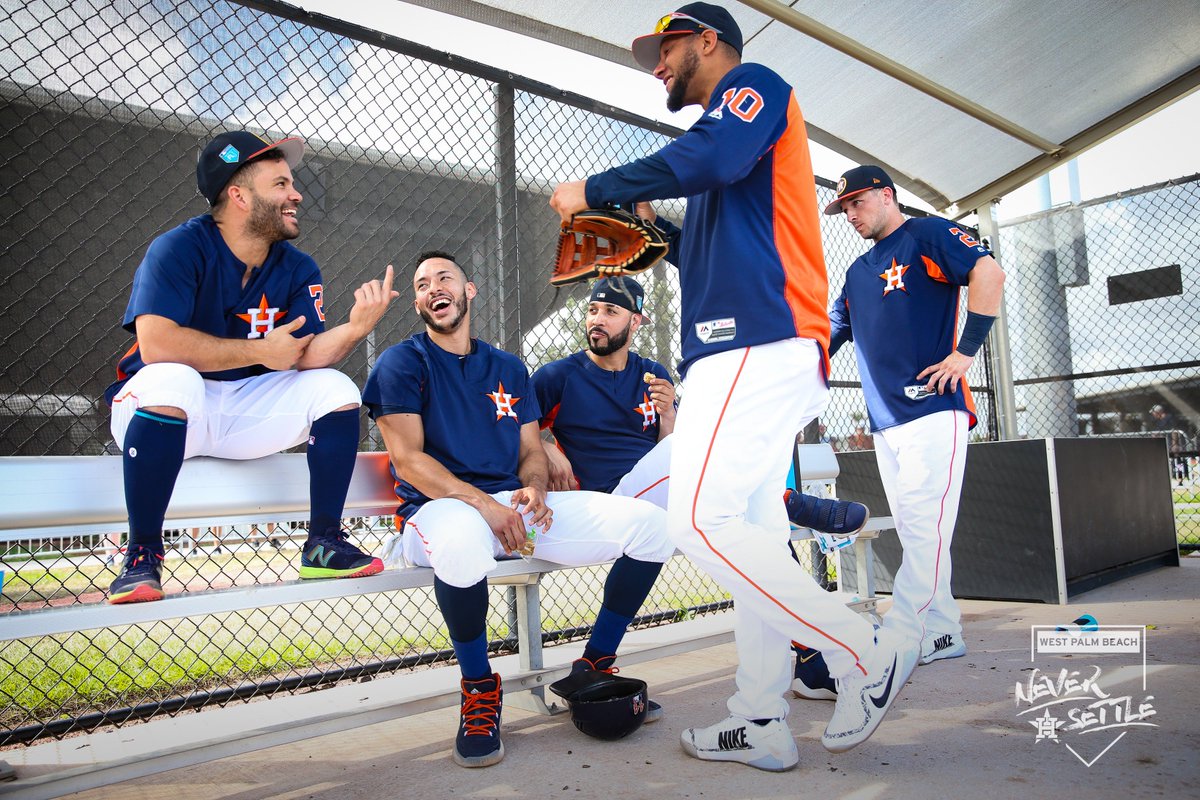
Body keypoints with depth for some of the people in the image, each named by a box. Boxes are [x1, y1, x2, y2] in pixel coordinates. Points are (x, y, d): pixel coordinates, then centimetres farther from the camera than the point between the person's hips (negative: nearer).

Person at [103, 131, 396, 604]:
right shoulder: (180, 248, -14)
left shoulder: (299, 270, 2)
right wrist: (262, 351, -21)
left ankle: (323, 543, -8)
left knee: (336, 388, -12)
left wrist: (356, 326, -30)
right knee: (172, 378, -36)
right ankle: (142, 555, -23)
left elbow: (306, 356, -10)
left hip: (245, 413, 5)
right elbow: (155, 343, -28)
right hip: (163, 410, -5)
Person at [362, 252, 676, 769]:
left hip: (515, 508, 5)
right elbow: (408, 459, -7)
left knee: (649, 522, -10)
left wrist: (535, 488, -9)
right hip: (439, 509, -5)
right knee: (461, 536, -44)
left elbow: (532, 452, 16)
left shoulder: (509, 370, 20)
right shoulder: (402, 363, 4)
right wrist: (482, 504, -20)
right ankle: (479, 687, -14)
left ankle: (594, 668, 5)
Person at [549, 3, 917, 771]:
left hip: (760, 346, -10)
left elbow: (708, 159, -17)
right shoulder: (726, 134, 33)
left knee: (700, 520, -17)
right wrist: (652, 228, 21)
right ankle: (762, 724, 10)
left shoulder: (754, 83, 6)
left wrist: (594, 189, -9)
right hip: (750, 354, 10)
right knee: (750, 530, 5)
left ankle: (867, 656, -7)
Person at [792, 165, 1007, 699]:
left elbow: (988, 273, -13)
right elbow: (828, 334, 26)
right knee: (915, 535, 8)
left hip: (934, 410, -8)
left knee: (924, 530, -12)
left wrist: (966, 350, -17)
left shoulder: (927, 234, 3)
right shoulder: (858, 271, 24)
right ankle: (942, 634, 17)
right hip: (885, 420, 8)